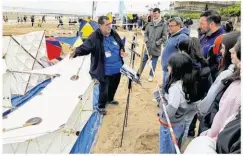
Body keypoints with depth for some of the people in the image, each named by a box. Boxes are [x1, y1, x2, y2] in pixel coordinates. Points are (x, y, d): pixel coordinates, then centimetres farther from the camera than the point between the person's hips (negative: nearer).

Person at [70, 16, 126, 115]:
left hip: (117, 68, 7)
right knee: (104, 89, 4)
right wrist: (76, 52, -44)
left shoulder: (114, 34, -1)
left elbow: (121, 45, 14)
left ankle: (110, 99, 54)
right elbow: (85, 47, -26)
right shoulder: (95, 37, -21)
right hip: (105, 71, -7)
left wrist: (122, 51, -4)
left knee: (114, 86, 26)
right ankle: (101, 106, 31)